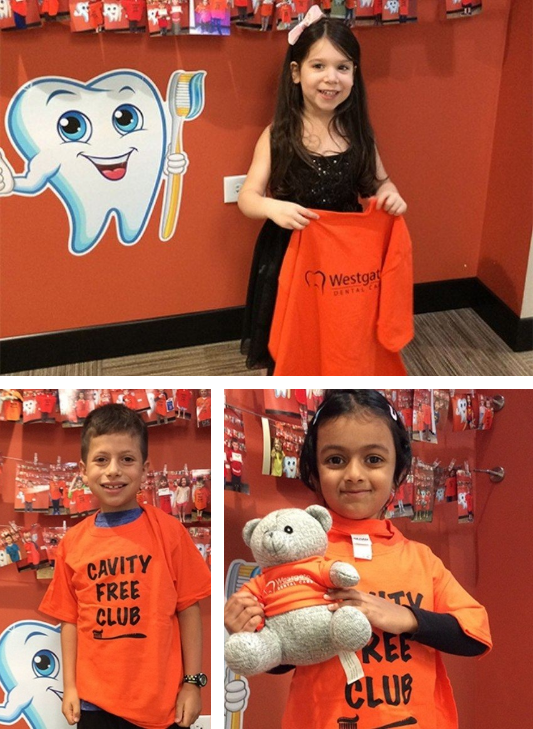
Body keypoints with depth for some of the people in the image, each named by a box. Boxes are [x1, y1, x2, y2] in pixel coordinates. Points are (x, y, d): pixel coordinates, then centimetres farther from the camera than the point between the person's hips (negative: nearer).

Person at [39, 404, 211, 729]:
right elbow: (70, 619, 5)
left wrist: (193, 682, -4)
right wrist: (70, 686, 4)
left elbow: (189, 609, -5)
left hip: (161, 700, -2)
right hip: (95, 700, 2)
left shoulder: (169, 531, -8)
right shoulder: (73, 542, -1)